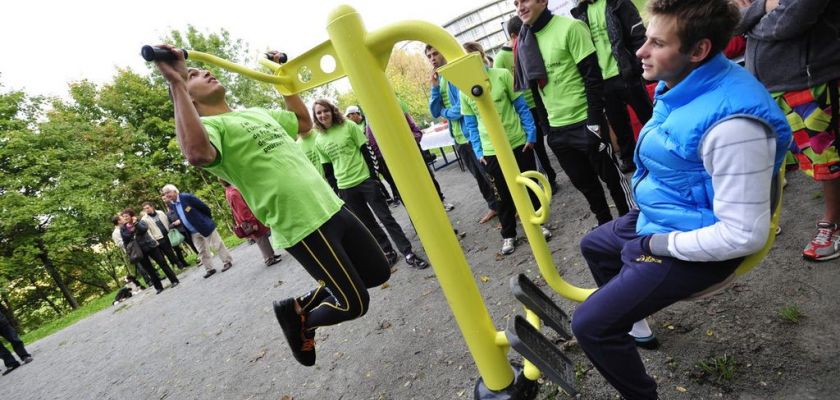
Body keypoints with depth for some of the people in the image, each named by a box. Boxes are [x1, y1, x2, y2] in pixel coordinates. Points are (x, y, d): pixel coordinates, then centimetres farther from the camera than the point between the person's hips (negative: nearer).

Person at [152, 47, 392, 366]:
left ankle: (308, 302, 30)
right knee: (354, 303, -3)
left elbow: (304, 122, 33)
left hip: (331, 207, 8)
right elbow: (197, 153, -32)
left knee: (379, 272, 16)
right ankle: (297, 318, 25)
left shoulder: (257, 113, 20)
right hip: (302, 227, -8)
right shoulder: (206, 126, -6)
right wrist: (176, 83, -26)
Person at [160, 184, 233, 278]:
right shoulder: (171, 205, 5)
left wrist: (207, 219, -2)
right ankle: (209, 269, 18)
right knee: (202, 251, 9)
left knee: (216, 245, 2)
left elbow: (204, 207, -11)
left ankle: (227, 262, 14)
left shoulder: (186, 197, -15)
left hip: (205, 226, -6)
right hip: (193, 232, 6)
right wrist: (179, 221, 5)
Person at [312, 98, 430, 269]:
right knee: (368, 223, 10)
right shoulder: (319, 141, 3)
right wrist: (335, 190, 7)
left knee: (385, 217, -3)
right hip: (345, 188, 3)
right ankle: (388, 252, 24)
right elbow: (327, 168, 9)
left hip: (365, 179, -2)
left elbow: (365, 151, -3)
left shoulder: (349, 126, -4)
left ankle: (408, 252, 2)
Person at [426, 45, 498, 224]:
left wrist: (444, 112, -5)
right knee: (479, 176, 19)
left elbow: (463, 107, -22)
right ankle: (494, 206, 33)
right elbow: (434, 112, 4)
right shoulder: (438, 80, 11)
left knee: (491, 174, 1)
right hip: (459, 137, 8)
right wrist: (434, 87, -8)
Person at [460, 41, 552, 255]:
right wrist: (478, 152, -1)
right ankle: (508, 235, 26)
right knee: (505, 194, 10)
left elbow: (521, 107, -2)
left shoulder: (502, 75, -7)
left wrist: (531, 133, -5)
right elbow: (470, 124, 4)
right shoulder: (465, 91, -1)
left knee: (530, 186, 13)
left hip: (519, 142, -1)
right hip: (492, 151, 1)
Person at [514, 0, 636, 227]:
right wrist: (545, 125, 14)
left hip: (583, 122, -6)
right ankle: (605, 222, 34)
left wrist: (594, 121, -19)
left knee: (611, 175, 6)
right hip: (557, 129, 6)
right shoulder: (525, 41, 8)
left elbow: (593, 77, -14)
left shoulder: (570, 28, -10)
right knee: (583, 181, 17)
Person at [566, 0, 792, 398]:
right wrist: (646, 217, 13)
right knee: (593, 245, 28)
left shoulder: (730, 122, -32)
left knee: (589, 324, -14)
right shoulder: (681, 86, -2)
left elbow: (745, 235, -29)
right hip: (657, 220, 10)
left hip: (689, 247, -10)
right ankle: (627, 317, 50)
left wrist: (657, 244, -21)